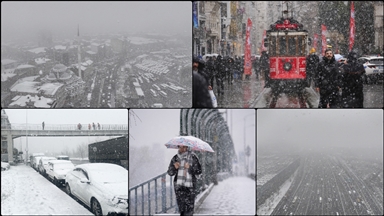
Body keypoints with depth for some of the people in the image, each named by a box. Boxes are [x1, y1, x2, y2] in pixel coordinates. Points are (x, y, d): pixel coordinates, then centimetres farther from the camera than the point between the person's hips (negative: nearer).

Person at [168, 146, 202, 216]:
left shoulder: (193, 157, 1)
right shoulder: (175, 158, 9)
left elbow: (199, 171, -2)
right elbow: (170, 172, 10)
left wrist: (190, 168, -18)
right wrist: (174, 168, -10)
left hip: (190, 186, -3)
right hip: (179, 186, 3)